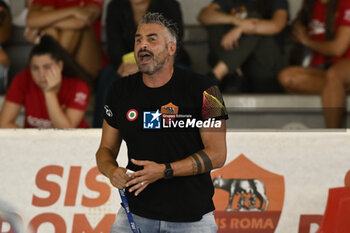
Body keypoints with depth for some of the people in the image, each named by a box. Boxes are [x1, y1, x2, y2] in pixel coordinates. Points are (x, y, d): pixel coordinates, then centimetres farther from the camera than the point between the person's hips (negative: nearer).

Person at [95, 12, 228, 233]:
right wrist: (112, 171, -12)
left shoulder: (202, 89, -8)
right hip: (136, 213, 3)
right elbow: (107, 148, 11)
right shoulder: (120, 91, 4)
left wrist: (164, 171, -20)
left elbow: (217, 154, -11)